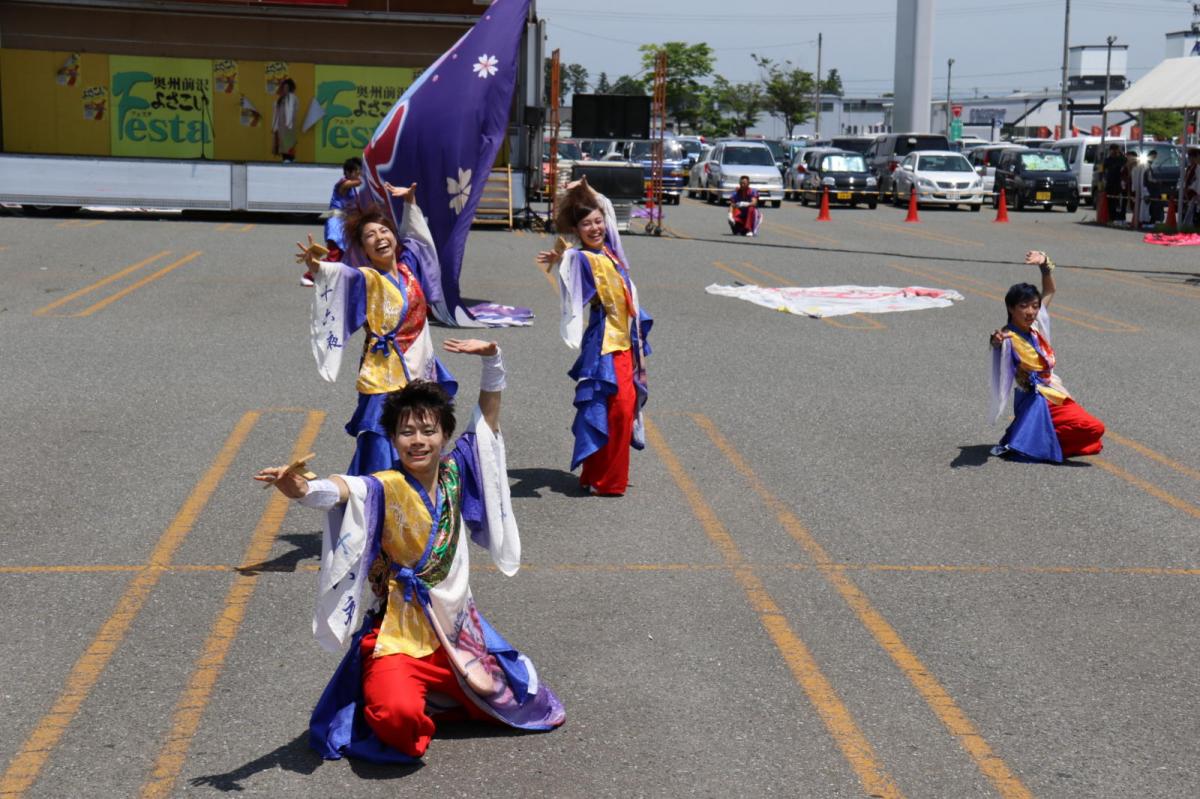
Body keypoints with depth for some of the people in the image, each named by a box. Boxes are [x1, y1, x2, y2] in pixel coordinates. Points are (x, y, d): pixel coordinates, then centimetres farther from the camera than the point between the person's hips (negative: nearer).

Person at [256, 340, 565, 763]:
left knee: (508, 699, 11)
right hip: (399, 634, -6)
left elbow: (488, 415, 10)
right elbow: (345, 489, -40)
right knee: (397, 717, -31)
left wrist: (493, 363, -3)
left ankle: (430, 692, 34)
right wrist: (305, 490, -61)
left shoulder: (455, 473, 0)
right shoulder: (386, 489, -17)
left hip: (455, 628, 6)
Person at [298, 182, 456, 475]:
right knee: (382, 456, -12)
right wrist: (317, 267, -52)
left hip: (419, 373, 7)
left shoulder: (407, 266, 7)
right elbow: (342, 273, -33)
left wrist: (410, 203, 31)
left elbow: (415, 236, 29)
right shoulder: (367, 278, -11)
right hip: (385, 379, -6)